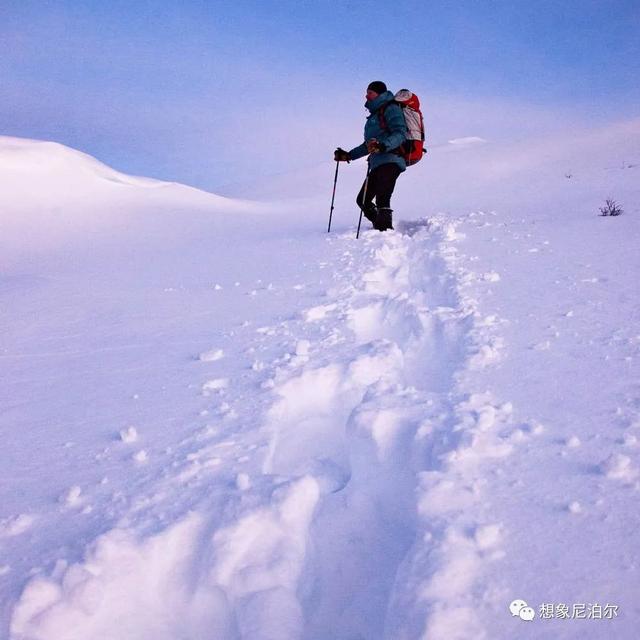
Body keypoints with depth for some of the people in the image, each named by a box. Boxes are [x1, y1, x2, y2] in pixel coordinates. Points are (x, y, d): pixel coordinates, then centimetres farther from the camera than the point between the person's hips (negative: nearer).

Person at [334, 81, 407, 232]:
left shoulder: (391, 109, -1)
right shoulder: (375, 114, 27)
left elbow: (400, 134, -15)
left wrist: (382, 145, -31)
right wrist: (348, 155, 30)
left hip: (390, 160, -10)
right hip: (378, 163, 10)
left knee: (382, 199, -22)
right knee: (363, 200, 9)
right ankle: (381, 227, 13)